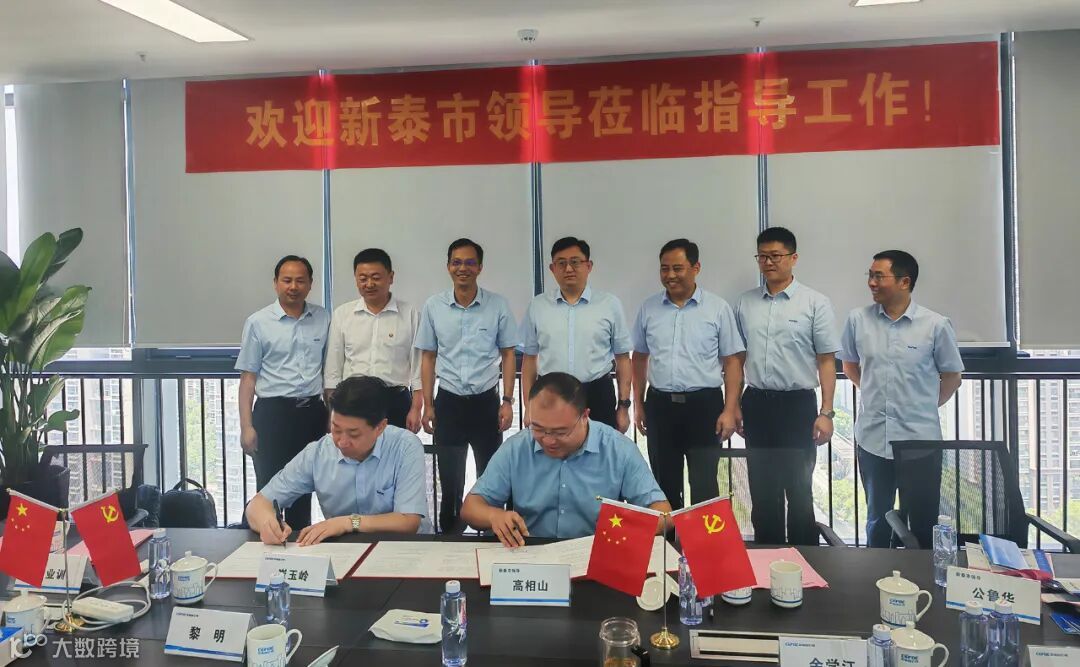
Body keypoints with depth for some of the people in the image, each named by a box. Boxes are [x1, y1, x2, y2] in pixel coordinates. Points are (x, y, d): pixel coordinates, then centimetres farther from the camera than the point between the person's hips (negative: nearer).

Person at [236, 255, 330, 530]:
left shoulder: (323, 318, 5)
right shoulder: (258, 322, -2)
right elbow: (248, 377, -3)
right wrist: (246, 427, -8)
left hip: (312, 412, 3)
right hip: (273, 413, -3)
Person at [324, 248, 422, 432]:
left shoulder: (410, 314, 0)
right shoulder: (341, 314, 4)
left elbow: (418, 365, 1)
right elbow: (333, 368, 7)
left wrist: (415, 409, -3)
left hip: (396, 403, -1)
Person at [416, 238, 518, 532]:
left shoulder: (498, 305, -3)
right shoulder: (433, 306, 0)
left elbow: (508, 355, 2)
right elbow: (428, 358, 6)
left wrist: (507, 402, -4)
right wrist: (427, 406, 2)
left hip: (486, 401, -1)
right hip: (448, 402, 1)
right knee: (450, 480, 11)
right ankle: (449, 535, 28)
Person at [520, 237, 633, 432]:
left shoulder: (610, 304, 0)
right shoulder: (537, 306, 4)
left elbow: (622, 358, 3)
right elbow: (529, 358, 9)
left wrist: (624, 405, 1)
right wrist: (529, 407, 6)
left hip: (598, 398, -1)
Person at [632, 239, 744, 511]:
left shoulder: (718, 308, -2)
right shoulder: (648, 308, 6)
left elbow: (732, 361, -2)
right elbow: (639, 358, 13)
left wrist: (730, 410, -8)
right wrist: (638, 404, 9)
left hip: (704, 404, -3)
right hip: (660, 405, 3)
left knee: (704, 485, 1)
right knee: (665, 484, 12)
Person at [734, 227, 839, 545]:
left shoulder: (815, 303, -3)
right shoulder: (745, 303, 8)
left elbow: (827, 361, -4)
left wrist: (826, 413, -11)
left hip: (798, 405, -3)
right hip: (757, 403, 4)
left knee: (799, 492, 6)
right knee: (763, 492, 12)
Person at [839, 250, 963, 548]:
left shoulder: (936, 325, -8)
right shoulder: (857, 319, -2)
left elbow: (951, 376, 5)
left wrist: (927, 405, 7)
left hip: (920, 439, -2)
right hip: (872, 437, 2)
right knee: (878, 517, 15)